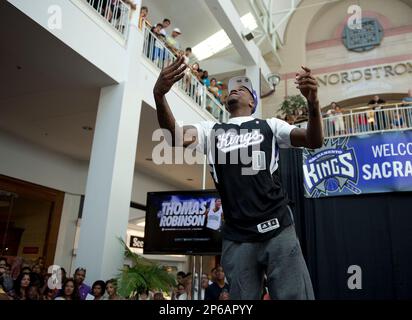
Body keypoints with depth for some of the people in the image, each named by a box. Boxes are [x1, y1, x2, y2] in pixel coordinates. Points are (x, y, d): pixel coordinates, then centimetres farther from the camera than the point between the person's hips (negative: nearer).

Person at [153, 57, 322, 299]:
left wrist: (313, 103, -21)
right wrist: (159, 96, -25)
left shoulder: (269, 125, 9)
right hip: (237, 239, 1)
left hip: (278, 231, -1)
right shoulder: (212, 130, 11)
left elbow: (314, 142, -1)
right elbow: (177, 137, -7)